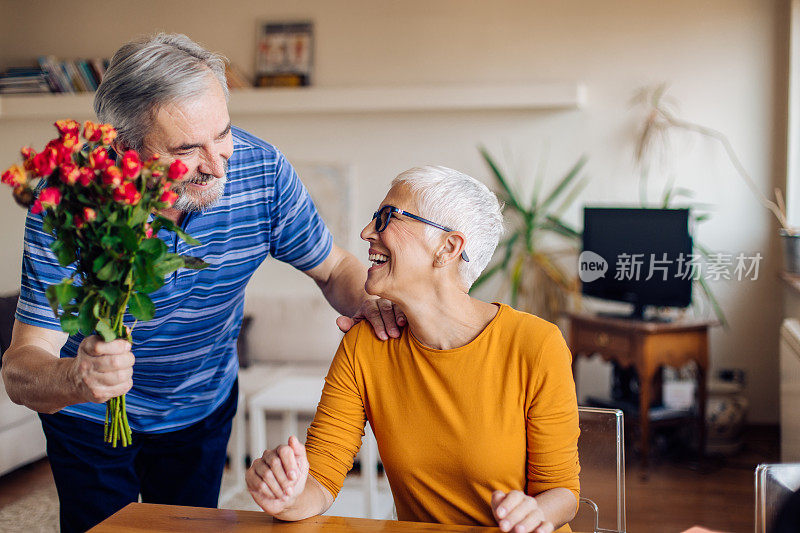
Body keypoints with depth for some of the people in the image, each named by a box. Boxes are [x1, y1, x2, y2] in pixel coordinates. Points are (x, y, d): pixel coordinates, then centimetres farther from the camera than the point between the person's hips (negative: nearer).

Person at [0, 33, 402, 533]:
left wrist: (367, 298, -32)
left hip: (205, 408, 3)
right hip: (90, 418, -2)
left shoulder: (263, 170, -25)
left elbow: (334, 268, -8)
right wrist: (76, 378, -57)